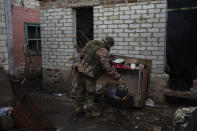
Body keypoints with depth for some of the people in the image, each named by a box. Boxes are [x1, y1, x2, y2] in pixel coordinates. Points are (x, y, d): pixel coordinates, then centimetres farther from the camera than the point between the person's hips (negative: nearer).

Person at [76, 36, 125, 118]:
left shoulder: (92, 42, 4)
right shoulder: (103, 52, -20)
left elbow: (81, 54, 11)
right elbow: (108, 68, -21)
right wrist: (118, 78, -13)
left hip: (81, 69, 9)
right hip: (89, 74, -9)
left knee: (81, 90, 20)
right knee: (90, 93, 7)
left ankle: (80, 108, 37)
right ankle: (91, 111, 22)